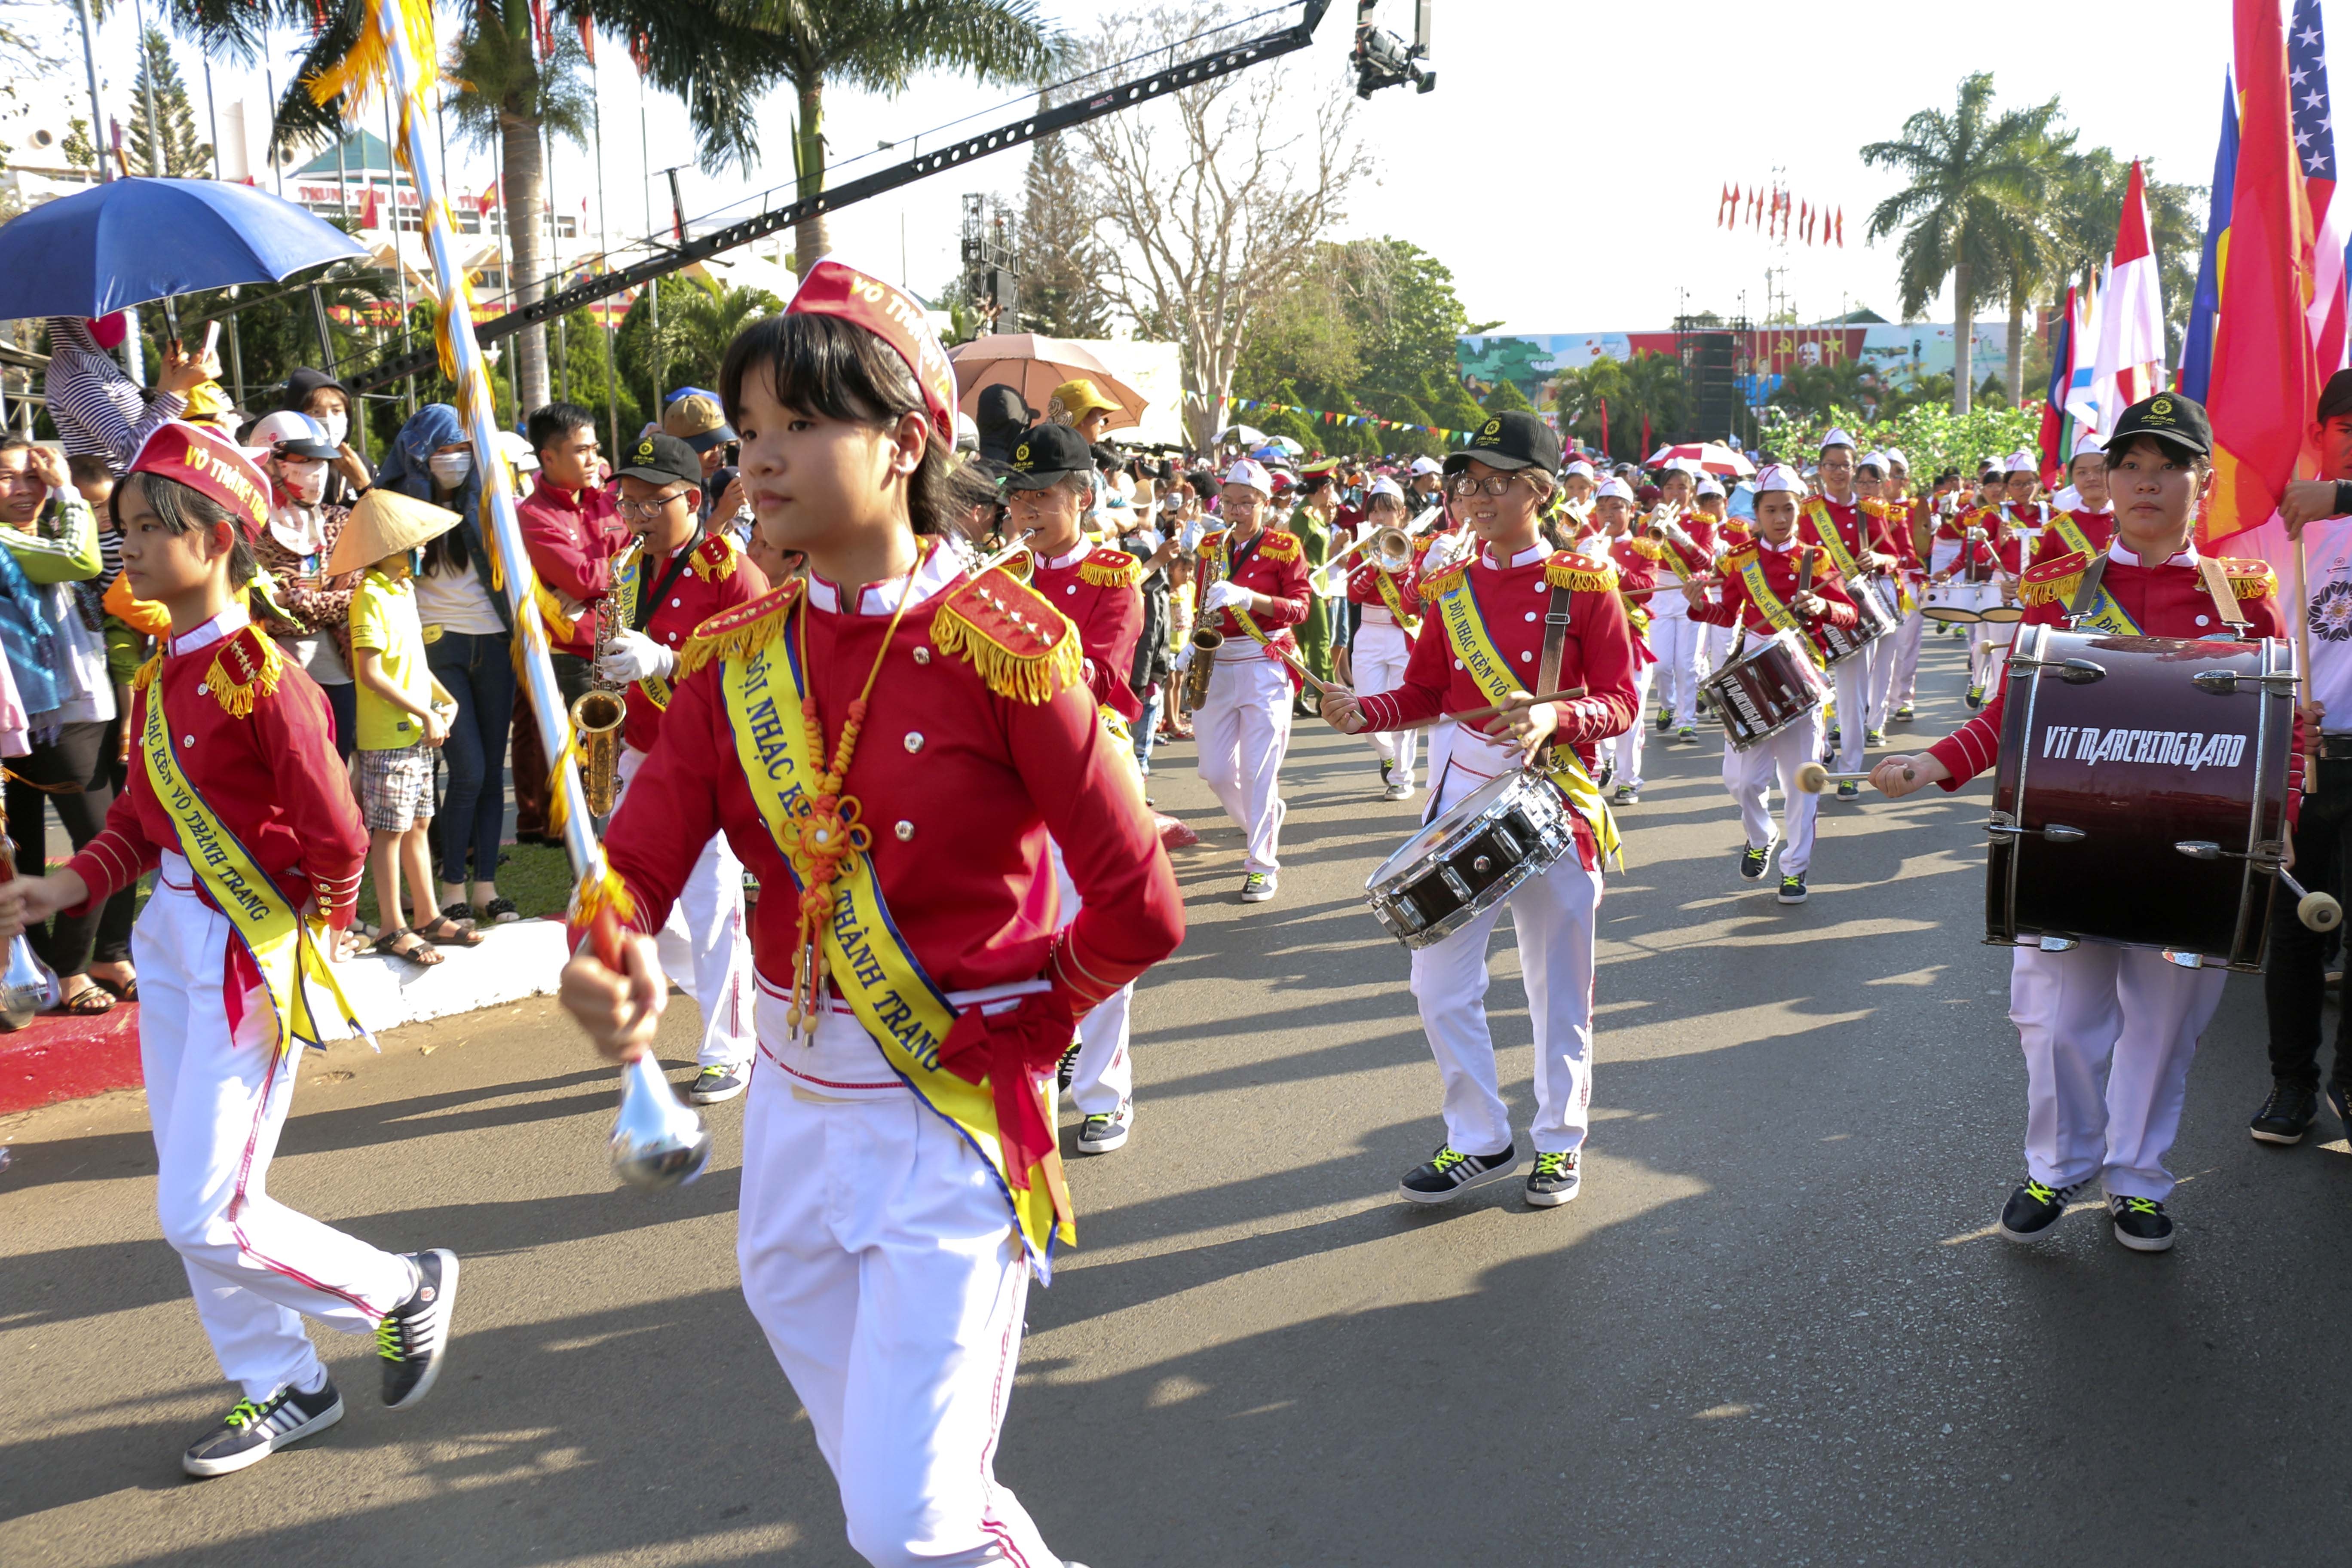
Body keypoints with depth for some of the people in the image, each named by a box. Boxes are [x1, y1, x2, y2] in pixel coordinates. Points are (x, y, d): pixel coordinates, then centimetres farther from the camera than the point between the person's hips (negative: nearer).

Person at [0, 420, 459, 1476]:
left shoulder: (259, 675, -19)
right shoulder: (157, 676, 7)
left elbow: (335, 837, -19)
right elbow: (141, 822, 12)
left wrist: (309, 940, -7)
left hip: (246, 950, -9)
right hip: (169, 936, 9)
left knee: (206, 1218, -5)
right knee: (185, 1200, 15)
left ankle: (404, 1290, 17)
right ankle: (282, 1389, 31)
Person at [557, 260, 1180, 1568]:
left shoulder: (999, 649, -16)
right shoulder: (736, 660, 1)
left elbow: (1141, 912, -16)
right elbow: (642, 855, -8)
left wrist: (1015, 1031, -6)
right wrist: (612, 959, -29)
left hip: (954, 1116, -6)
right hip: (794, 1096, 6)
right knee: (866, 1451, 23)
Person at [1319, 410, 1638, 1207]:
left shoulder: (1586, 584, -5)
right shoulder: (1451, 588, 7)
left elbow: (1622, 704, -7)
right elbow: (1424, 695, 10)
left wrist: (1554, 716, -27)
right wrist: (1362, 711, -10)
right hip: (1460, 798, 4)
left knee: (1559, 986, 9)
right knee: (1440, 983, 2)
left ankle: (1561, 1142, 27)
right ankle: (1480, 1141, 19)